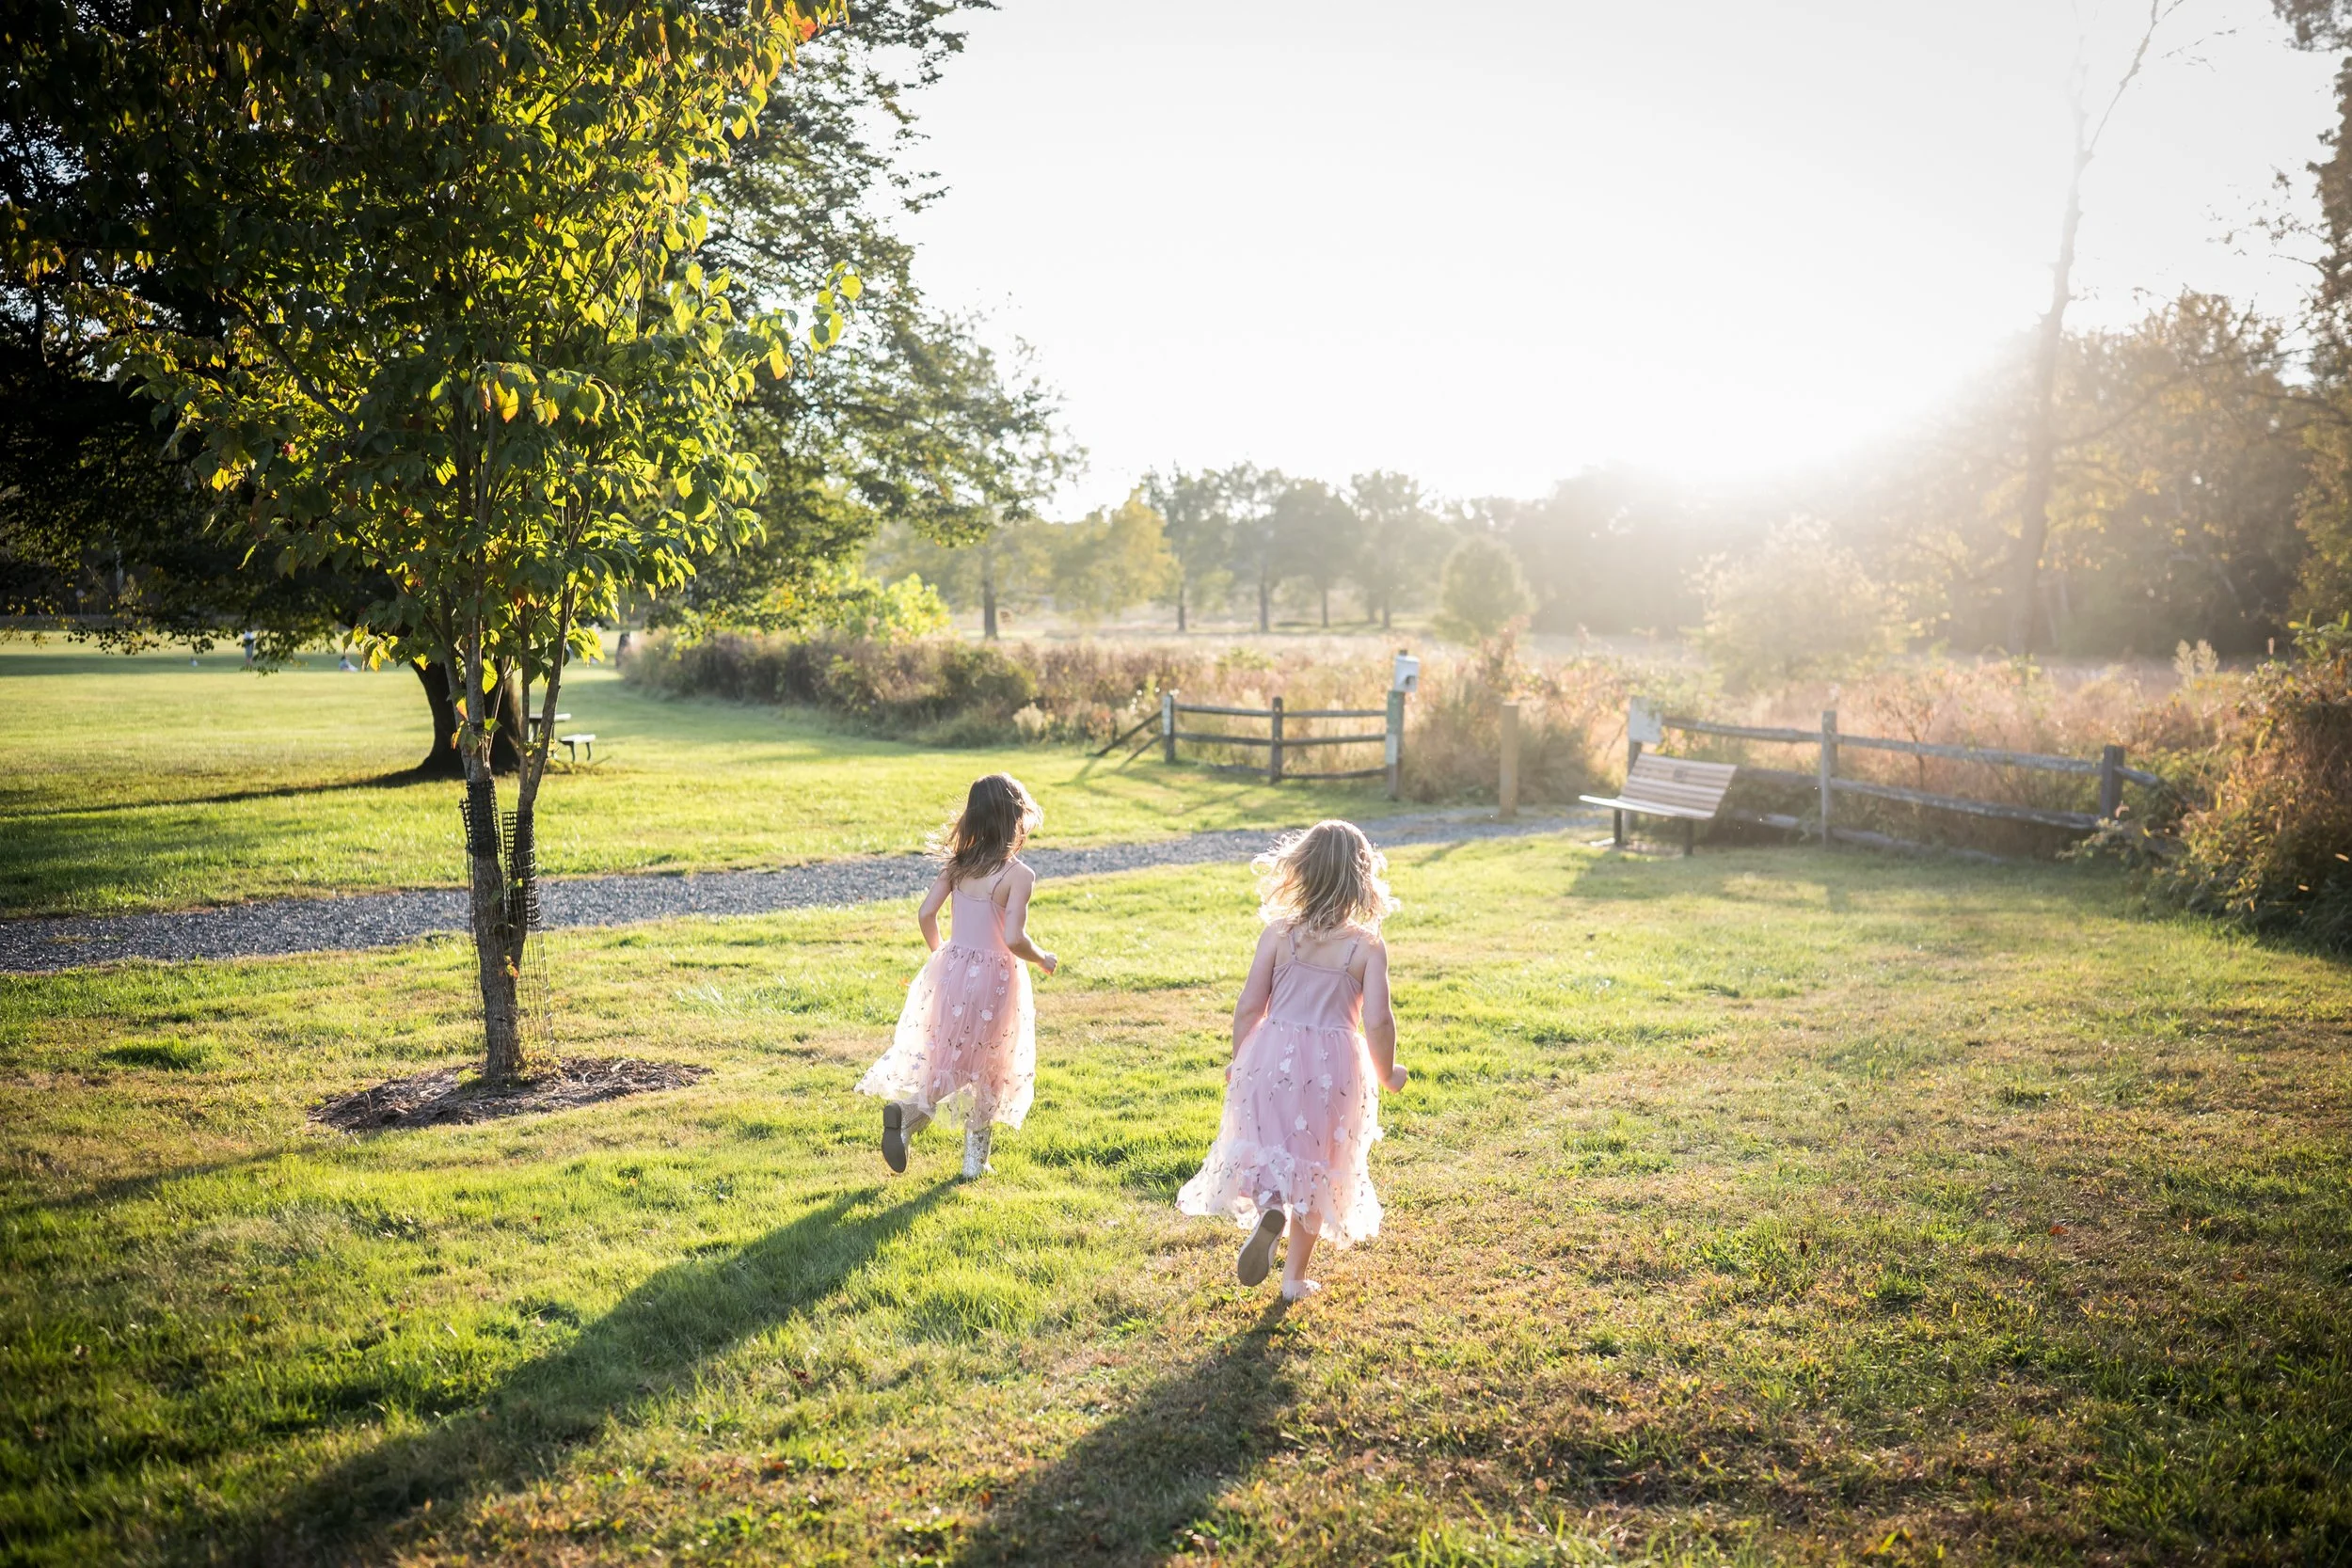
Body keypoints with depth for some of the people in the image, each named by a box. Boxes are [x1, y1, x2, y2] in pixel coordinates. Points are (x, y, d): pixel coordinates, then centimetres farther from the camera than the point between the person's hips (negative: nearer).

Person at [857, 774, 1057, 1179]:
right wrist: (1043, 960, -2)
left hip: (949, 971, 5)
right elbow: (1013, 939, -21)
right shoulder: (1019, 875, -15)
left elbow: (925, 914, -1)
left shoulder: (958, 864, 1)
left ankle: (903, 1111, -10)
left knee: (947, 1063, 17)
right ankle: (975, 1160, 20)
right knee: (989, 1070, 14)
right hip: (994, 980, -4)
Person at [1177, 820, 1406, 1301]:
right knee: (1317, 1169, 15)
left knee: (1267, 1151, 12)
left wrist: (1239, 1061, 13)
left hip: (1272, 1055, 0)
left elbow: (1249, 1006, -3)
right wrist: (1385, 1073, 6)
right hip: (1335, 1063, 0)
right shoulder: (1367, 945, -7)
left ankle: (1268, 1209, -23)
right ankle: (1295, 1278, 20)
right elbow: (1376, 1020, -11)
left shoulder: (1278, 933, -4)